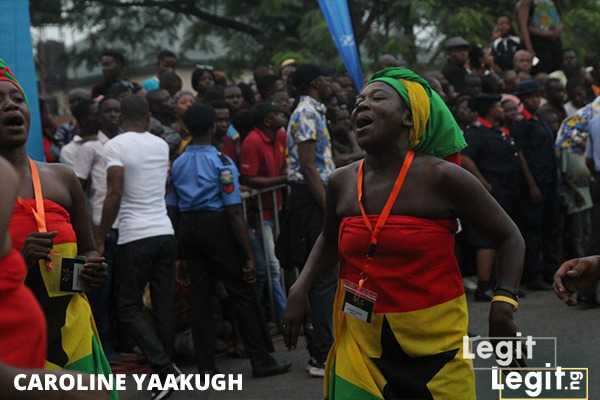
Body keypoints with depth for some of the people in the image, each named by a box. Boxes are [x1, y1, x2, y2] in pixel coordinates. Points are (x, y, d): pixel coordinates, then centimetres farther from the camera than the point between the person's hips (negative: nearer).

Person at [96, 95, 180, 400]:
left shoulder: (116, 145, -7)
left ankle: (163, 367, -12)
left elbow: (114, 195, -14)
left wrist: (100, 237, -7)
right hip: (165, 233, 5)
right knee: (164, 304, 10)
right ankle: (165, 367, 13)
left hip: (135, 237, -5)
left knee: (128, 307, 2)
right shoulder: (161, 145, 11)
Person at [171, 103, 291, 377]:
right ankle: (261, 361, 3)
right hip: (217, 225, -5)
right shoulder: (221, 162, -9)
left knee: (200, 297, 7)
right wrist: (248, 255, -13)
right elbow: (234, 211, -13)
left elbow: (173, 204, 6)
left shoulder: (176, 164, 9)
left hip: (187, 227, 5)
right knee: (242, 294, 2)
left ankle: (206, 366, 7)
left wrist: (181, 250, 12)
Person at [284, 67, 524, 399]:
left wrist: (503, 304, -16)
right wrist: (300, 288, 6)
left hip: (432, 342, -3)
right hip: (361, 343, 4)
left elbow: (508, 237, -3)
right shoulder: (341, 183, 1)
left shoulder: (441, 177, -12)